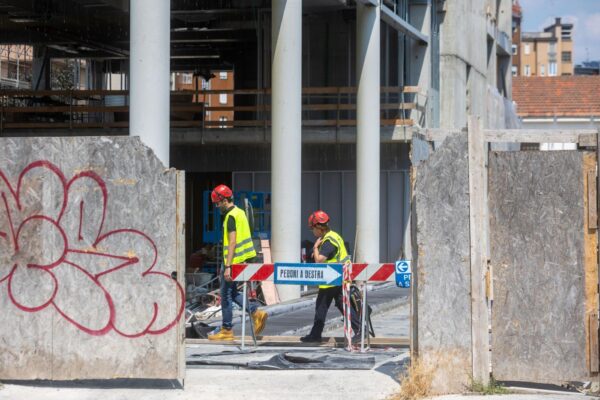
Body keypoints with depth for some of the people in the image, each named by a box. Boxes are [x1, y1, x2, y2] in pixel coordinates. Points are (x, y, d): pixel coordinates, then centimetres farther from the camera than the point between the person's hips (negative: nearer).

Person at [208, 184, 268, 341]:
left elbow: (232, 243, -22)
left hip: (233, 262, -10)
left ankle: (227, 330, 6)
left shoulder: (231, 216, -16)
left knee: (226, 294, 1)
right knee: (232, 293, 17)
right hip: (242, 260, 10)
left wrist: (227, 266, -24)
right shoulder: (240, 213, 14)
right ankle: (256, 313, 5)